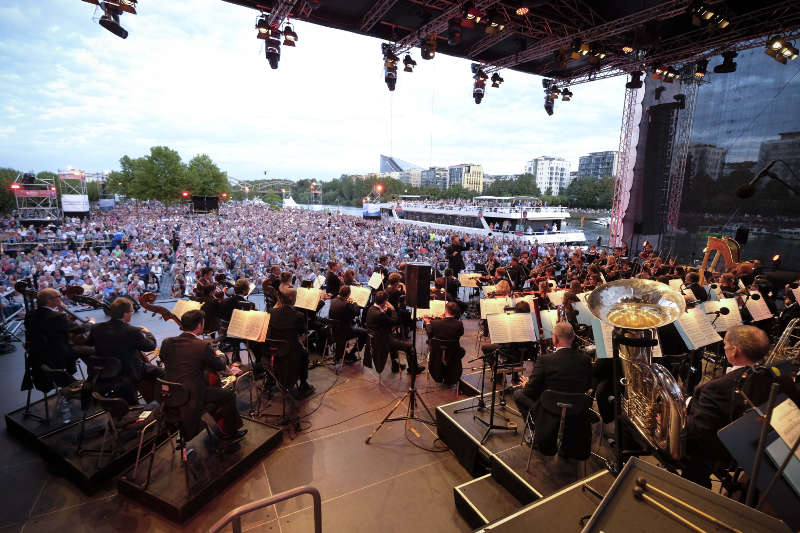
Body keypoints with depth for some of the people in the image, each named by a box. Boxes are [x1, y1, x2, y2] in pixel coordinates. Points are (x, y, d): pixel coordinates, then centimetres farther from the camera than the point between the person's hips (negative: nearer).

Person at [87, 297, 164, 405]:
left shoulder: (97, 329, -12)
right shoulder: (132, 331, -28)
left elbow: (88, 344, 9)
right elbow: (151, 346, -14)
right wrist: (147, 333, 5)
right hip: (129, 374, -7)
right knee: (160, 372, 8)